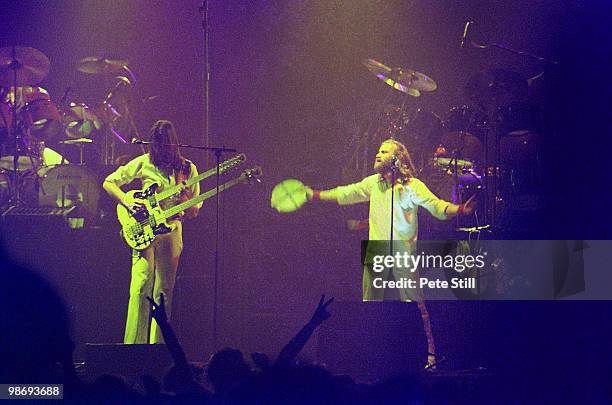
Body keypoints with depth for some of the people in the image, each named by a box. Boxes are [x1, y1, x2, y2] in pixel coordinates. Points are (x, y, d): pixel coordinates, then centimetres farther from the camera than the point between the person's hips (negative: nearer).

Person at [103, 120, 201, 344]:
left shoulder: (187, 168, 7)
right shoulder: (144, 163, 3)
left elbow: (194, 211, 7)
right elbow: (109, 183, 7)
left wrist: (185, 196, -15)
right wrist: (127, 201, -9)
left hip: (171, 231, 2)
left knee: (164, 292, 2)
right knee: (140, 287, -12)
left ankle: (157, 346, 7)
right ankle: (133, 345, -13)